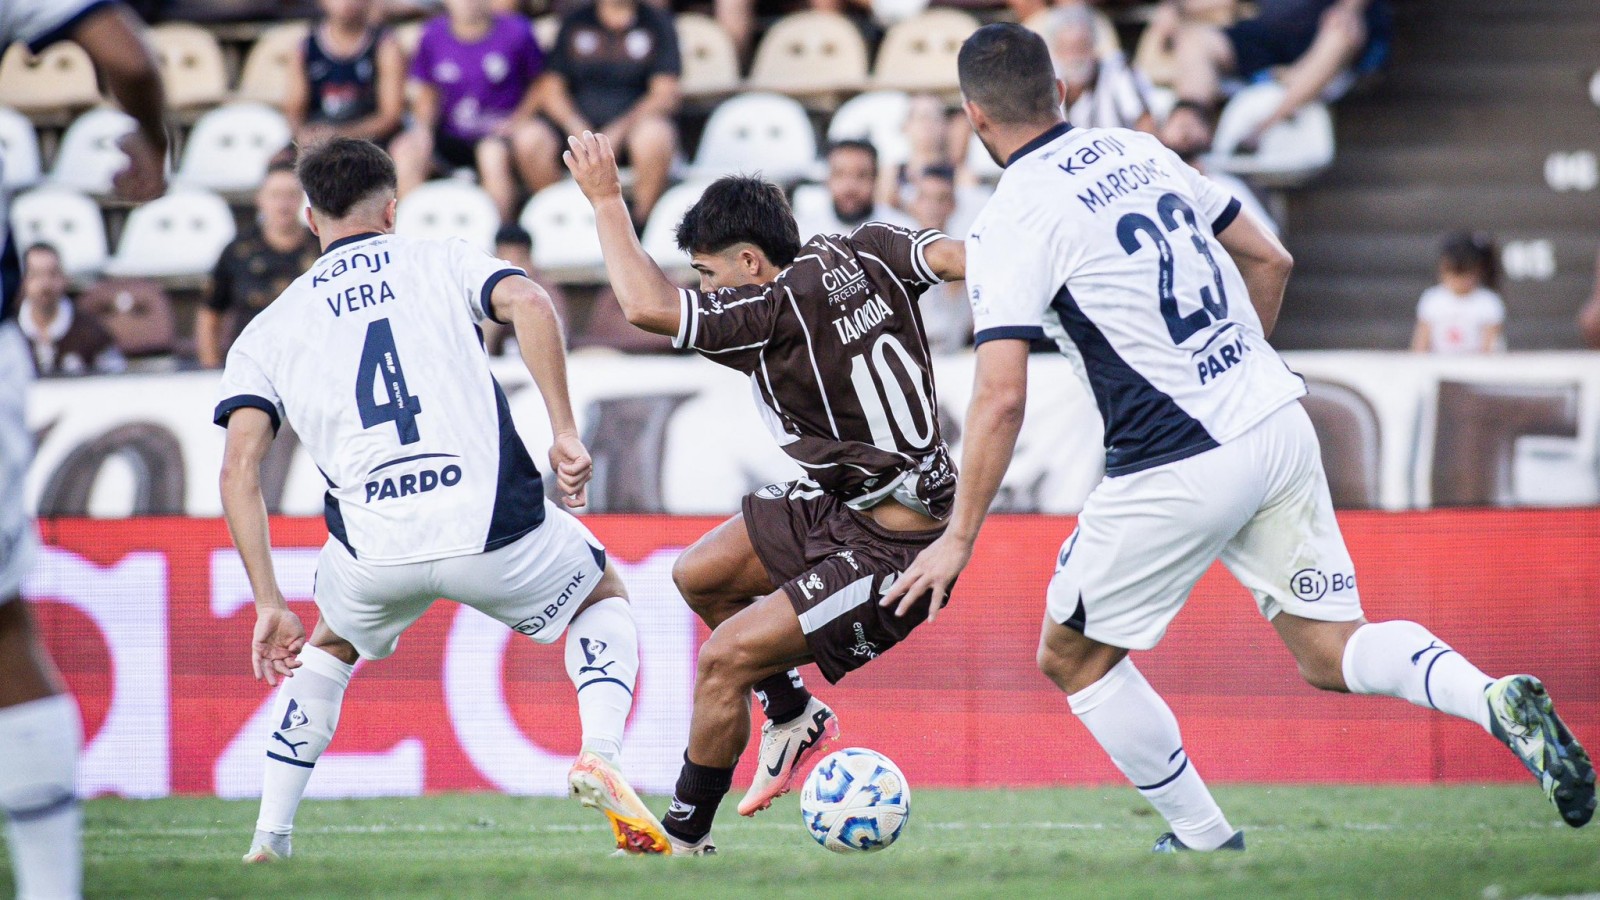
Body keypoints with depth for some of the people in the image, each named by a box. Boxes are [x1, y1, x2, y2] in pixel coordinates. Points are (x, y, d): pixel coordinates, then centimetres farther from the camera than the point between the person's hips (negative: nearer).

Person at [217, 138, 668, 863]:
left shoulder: (269, 331, 17)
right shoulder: (441, 264, 14)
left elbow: (239, 469, 5)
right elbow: (528, 303, -8)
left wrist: (269, 606, 7)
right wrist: (565, 434, -6)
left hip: (374, 551, 2)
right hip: (494, 530, -1)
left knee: (327, 649, 35)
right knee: (604, 597, 28)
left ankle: (268, 841, 23)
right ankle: (600, 756, 1)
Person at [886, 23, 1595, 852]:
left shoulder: (1010, 224, -10)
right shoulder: (1142, 153, 11)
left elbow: (1001, 395, -18)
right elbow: (1269, 262, 19)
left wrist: (959, 537, -12)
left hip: (1179, 471, -7)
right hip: (1280, 427, 7)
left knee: (1072, 657, 14)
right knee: (1331, 656, 11)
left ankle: (1204, 840, 18)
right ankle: (1495, 700, -15)